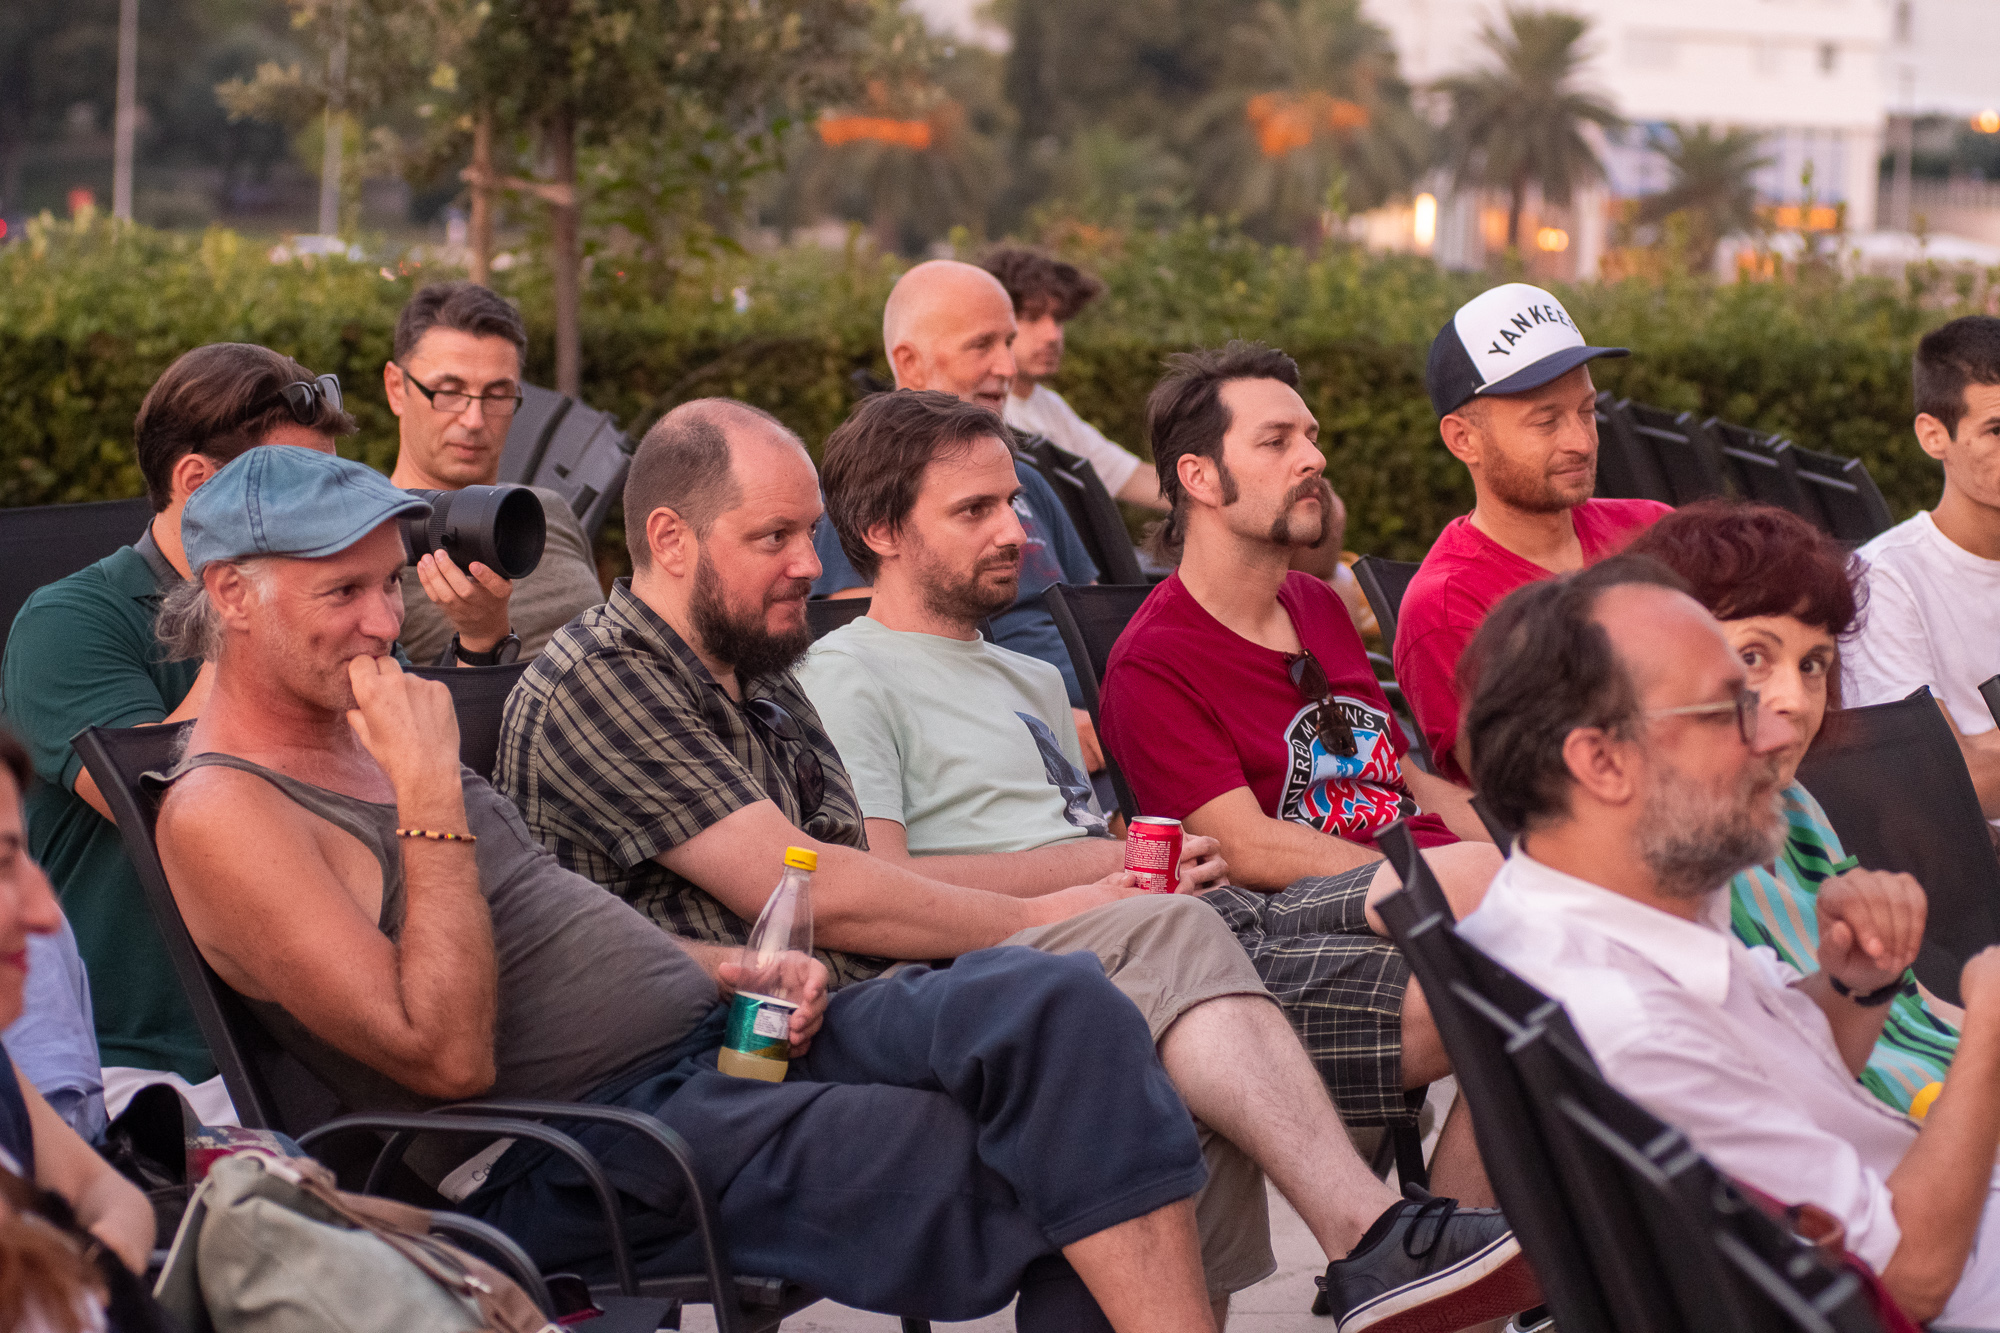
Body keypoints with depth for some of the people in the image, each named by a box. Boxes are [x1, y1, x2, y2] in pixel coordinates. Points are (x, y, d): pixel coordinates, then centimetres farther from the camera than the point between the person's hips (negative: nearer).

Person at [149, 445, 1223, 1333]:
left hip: (712, 1035, 9)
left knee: (1054, 1007, -17)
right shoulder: (221, 814, -8)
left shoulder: (360, 727, 20)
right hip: (579, 1153, -8)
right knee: (1003, 1170, -24)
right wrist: (431, 793, -17)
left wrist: (722, 970, 8)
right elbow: (446, 1055, -17)